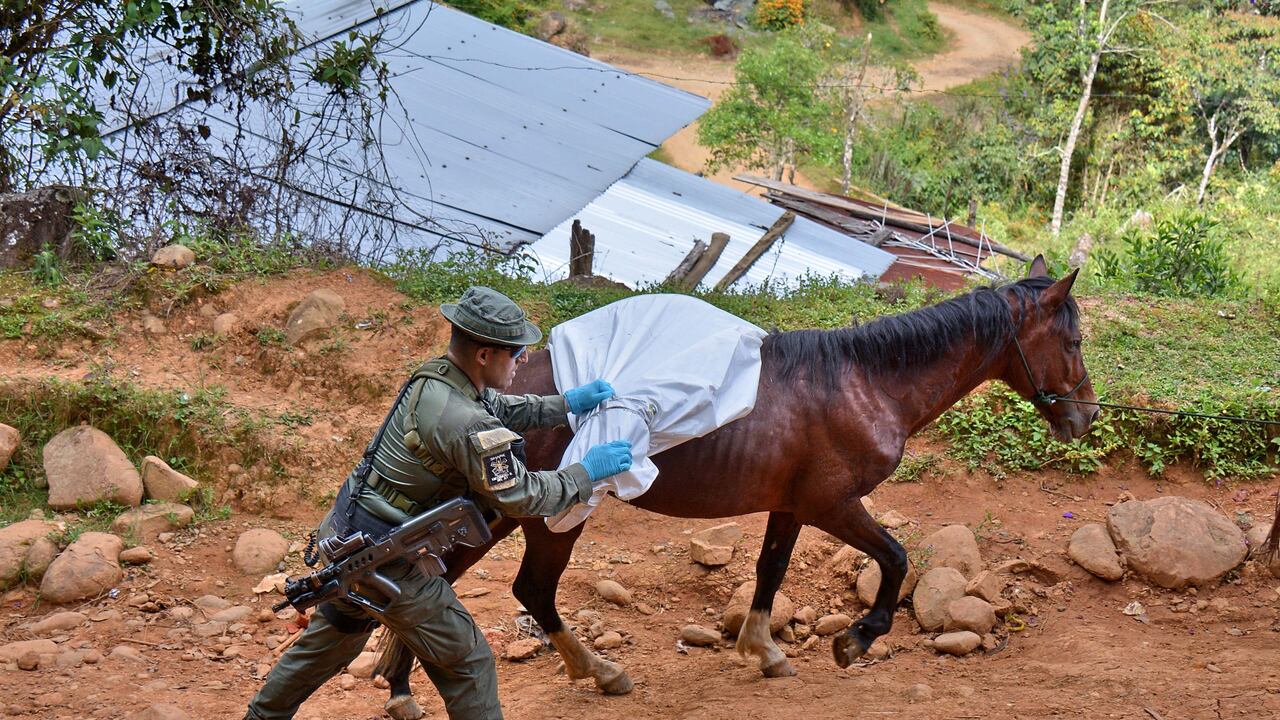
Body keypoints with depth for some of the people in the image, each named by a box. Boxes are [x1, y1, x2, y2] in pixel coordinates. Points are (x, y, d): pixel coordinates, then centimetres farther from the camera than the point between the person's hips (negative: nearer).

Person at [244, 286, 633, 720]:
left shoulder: (435, 376, 0)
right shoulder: (466, 425, -28)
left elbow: (502, 409, 18)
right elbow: (520, 497, -21)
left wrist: (567, 404, 12)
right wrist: (588, 472, -11)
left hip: (346, 534, 9)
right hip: (387, 562, -9)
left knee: (333, 638, 29)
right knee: (467, 662, 5)